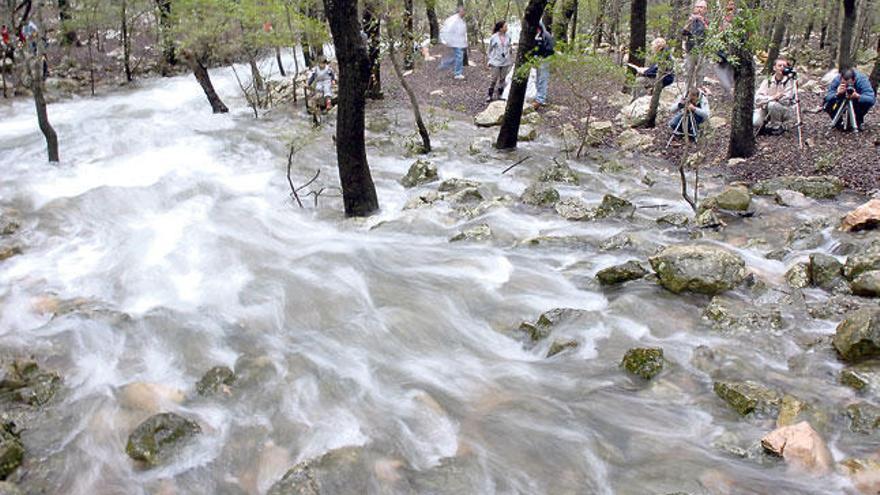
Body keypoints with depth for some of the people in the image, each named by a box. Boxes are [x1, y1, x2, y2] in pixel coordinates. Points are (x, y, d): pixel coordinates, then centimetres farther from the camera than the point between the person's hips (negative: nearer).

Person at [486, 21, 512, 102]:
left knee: (502, 79, 8)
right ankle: (490, 95, 7)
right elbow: (490, 49, 1)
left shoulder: (508, 37, 1)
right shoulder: (494, 37, -8)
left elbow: (509, 48, 12)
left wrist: (511, 59, 12)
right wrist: (489, 60, 0)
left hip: (505, 62, 4)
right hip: (496, 62, -4)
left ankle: (499, 95, 20)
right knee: (494, 79, -4)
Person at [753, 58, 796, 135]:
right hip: (766, 109, 2)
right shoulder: (767, 81, -1)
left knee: (772, 105, -35)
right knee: (755, 122, -26)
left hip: (785, 111, -2)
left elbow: (786, 101, -21)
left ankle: (777, 127, -10)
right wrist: (772, 97, -28)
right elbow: (757, 99, -13)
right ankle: (766, 125, 10)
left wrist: (767, 98, -15)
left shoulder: (789, 81, -11)